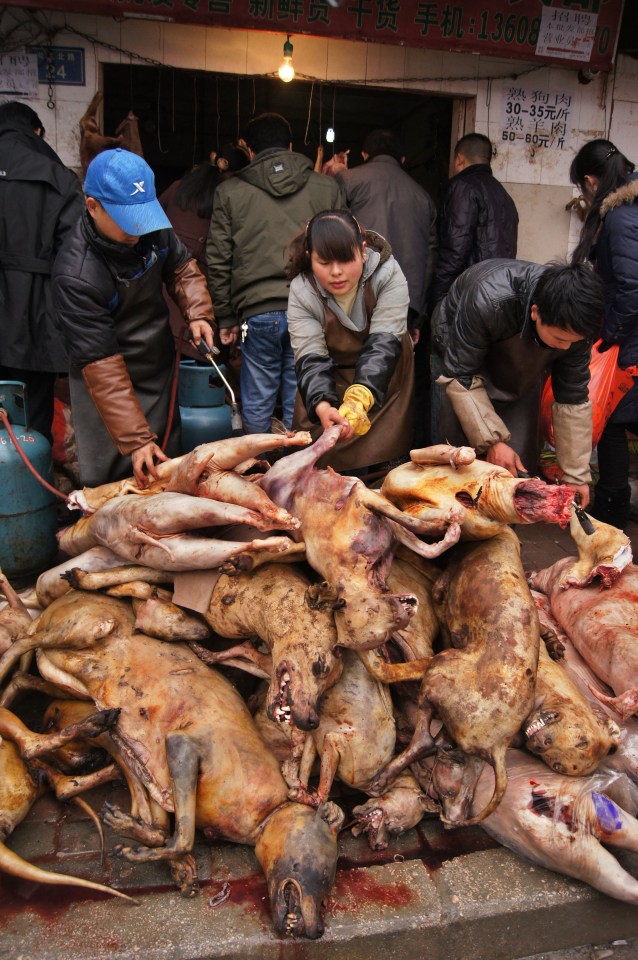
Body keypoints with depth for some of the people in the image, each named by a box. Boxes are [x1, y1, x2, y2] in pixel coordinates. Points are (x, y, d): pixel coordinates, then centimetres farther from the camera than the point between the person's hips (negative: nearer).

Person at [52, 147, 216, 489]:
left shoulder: (154, 229, -11)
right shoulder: (75, 276, -29)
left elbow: (182, 267, 9)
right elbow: (100, 365, -28)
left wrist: (197, 313, -11)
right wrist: (134, 439, -29)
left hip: (160, 371, 6)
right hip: (106, 390, -6)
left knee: (167, 464, 19)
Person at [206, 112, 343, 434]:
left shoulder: (229, 192, 8)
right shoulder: (326, 188, 9)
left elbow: (218, 262, 6)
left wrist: (226, 317, 12)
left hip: (258, 313, -1)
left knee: (256, 407, 10)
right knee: (300, 407, 7)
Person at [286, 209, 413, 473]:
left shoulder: (388, 274, -22)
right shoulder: (301, 290, -17)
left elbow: (383, 344, -30)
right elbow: (310, 358, -25)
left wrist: (361, 398, -47)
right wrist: (322, 405, -44)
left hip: (381, 378, -1)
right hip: (331, 376, 1)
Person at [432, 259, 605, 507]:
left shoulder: (575, 326, -28)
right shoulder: (487, 301, -44)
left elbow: (573, 399, -17)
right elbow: (460, 376, -33)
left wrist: (576, 476, -16)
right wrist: (491, 441, -35)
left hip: (522, 369, 3)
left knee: (522, 456, -9)